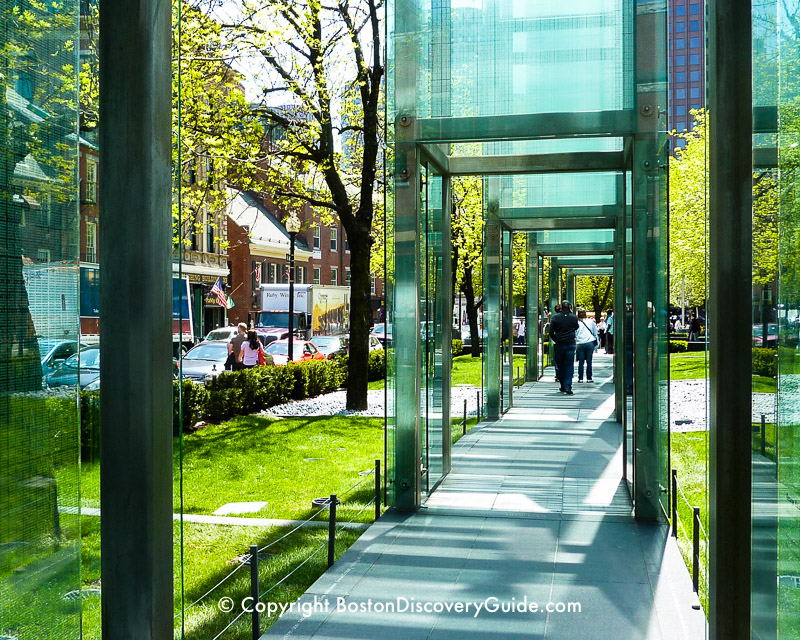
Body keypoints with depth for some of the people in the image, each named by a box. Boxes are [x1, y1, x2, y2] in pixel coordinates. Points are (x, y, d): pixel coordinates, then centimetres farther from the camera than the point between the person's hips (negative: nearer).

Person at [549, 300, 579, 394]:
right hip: (570, 344, 0)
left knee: (560, 366, 11)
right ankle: (567, 386, -12)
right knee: (569, 366, 0)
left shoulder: (555, 317, -3)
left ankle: (563, 386, 17)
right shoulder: (574, 317, -1)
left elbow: (551, 332, -4)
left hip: (559, 344, 0)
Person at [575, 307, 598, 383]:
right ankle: (589, 378, 5)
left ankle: (580, 378, 5)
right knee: (589, 362, 5)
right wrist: (596, 344, 19)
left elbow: (574, 335, 3)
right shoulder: (591, 321, 5)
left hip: (580, 344, -1)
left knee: (581, 362, 5)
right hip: (590, 343, 1)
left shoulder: (576, 323, 0)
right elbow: (595, 333, 11)